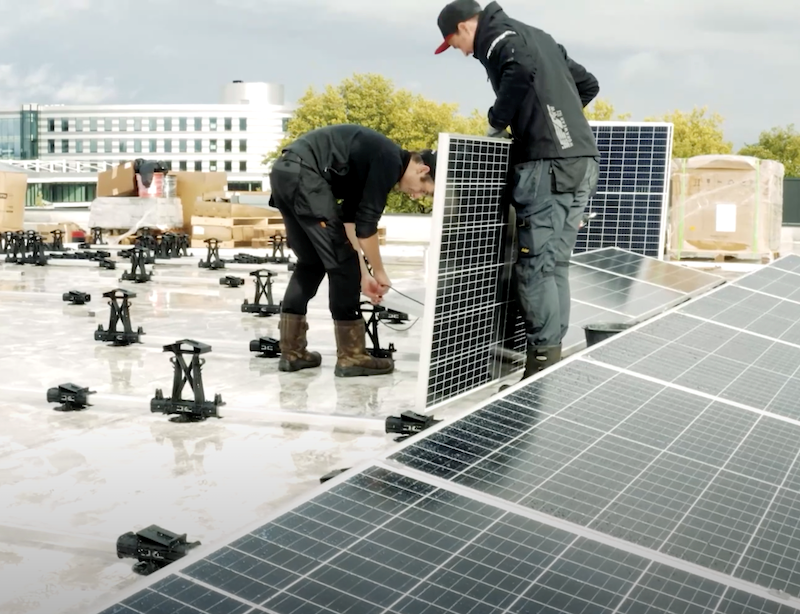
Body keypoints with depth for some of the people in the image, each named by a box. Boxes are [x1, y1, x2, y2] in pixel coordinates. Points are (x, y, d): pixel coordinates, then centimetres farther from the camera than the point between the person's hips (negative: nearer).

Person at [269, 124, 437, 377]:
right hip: (303, 174, -10)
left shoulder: (375, 158, 23)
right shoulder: (390, 161, -5)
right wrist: (379, 272, 7)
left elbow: (351, 218, 24)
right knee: (341, 261, -2)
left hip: (284, 172, 10)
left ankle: (292, 352, 19)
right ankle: (351, 357, 5)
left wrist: (363, 274, 24)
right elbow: (366, 224, -6)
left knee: (310, 263, 17)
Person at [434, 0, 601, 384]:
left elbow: (521, 69, -24)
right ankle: (553, 356, 16)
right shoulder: (536, 36, 25)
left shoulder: (497, 37, 0)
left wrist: (497, 123, -11)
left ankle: (542, 361, -4)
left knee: (535, 265, -6)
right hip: (581, 161, 9)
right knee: (555, 264, 11)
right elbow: (588, 85, 27)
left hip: (549, 166, -9)